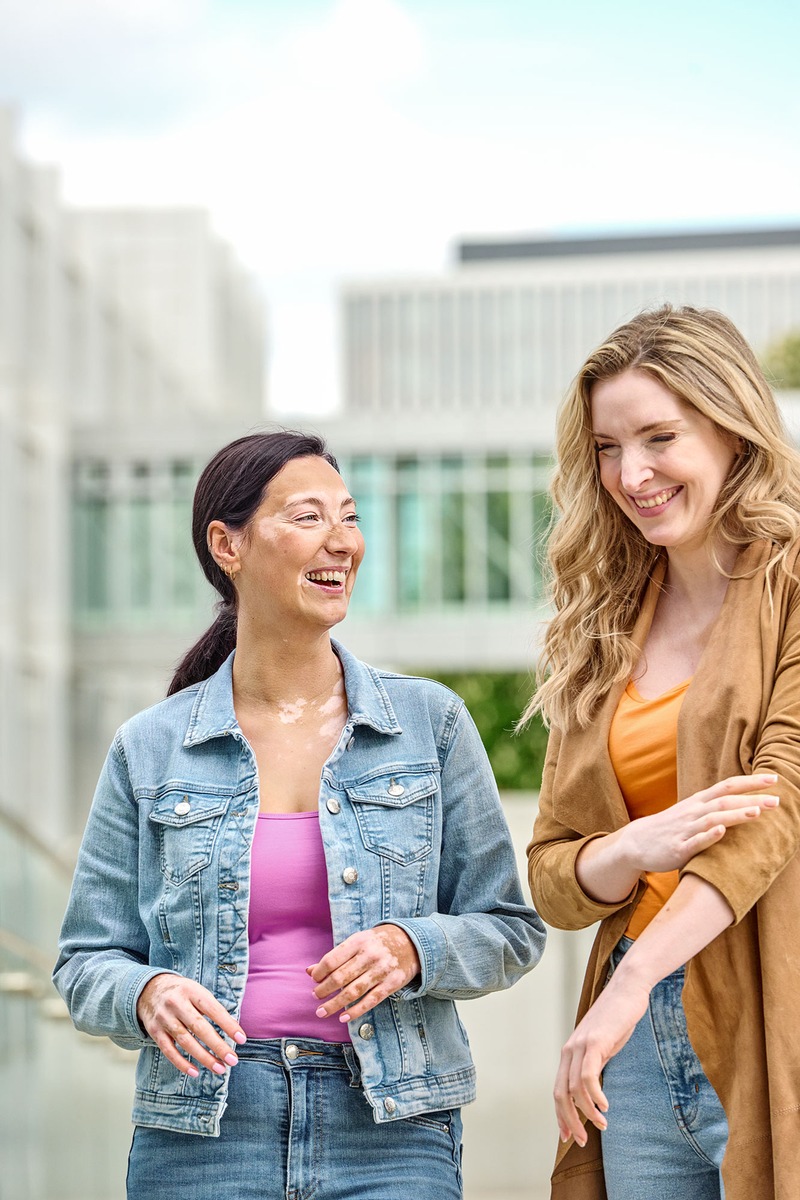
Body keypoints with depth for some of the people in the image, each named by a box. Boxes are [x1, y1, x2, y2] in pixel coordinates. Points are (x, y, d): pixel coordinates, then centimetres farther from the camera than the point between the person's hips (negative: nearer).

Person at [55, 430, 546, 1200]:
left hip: (389, 1132, 0)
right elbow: (88, 962, 8)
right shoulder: (150, 752, 5)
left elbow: (510, 930, 8)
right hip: (201, 1132, 0)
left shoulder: (429, 723, 5)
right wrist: (147, 996, -13)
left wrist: (414, 949, -11)